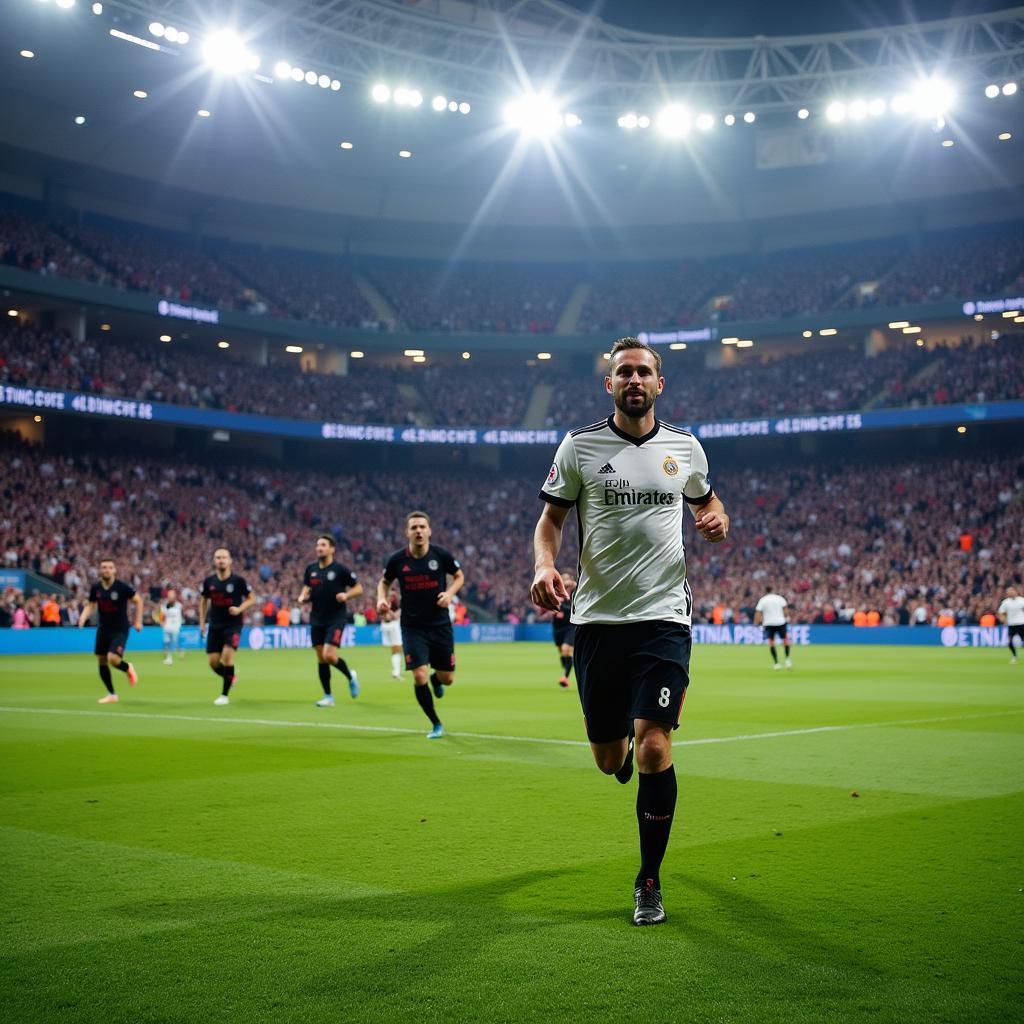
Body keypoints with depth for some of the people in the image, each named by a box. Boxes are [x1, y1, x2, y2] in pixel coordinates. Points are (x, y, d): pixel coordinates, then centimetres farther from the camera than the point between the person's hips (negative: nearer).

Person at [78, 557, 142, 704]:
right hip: (103, 629, 5)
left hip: (120, 630, -5)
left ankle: (128, 668, 13)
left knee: (112, 659, -23)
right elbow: (90, 605, 11)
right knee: (102, 662, 7)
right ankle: (111, 695, 23)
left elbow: (138, 601, -3)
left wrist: (138, 621, -5)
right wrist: (83, 617, -8)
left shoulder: (122, 587, -14)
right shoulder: (95, 588, -2)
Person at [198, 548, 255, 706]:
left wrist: (240, 609, -16)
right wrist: (202, 621, 10)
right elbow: (203, 600, 16)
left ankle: (224, 694, -7)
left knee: (227, 655, -20)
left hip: (233, 625, -3)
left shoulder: (238, 581, -8)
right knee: (213, 662, -2)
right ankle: (231, 677, 32)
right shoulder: (209, 581, 1)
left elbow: (252, 599, 1)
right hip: (215, 626, 4)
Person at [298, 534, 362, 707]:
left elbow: (358, 588, -2)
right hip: (317, 620, 5)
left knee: (330, 656, -17)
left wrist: (346, 595, -20)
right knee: (321, 659, 5)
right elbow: (306, 589, 16)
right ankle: (328, 696, 15)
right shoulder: (310, 569, 6)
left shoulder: (339, 569, -7)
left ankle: (351, 676, 12)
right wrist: (303, 597, -6)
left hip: (336, 619, -5)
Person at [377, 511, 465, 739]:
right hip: (413, 627, -1)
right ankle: (436, 725, 7)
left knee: (447, 678, 7)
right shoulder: (397, 560, -7)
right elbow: (384, 582, 11)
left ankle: (436, 680, 47)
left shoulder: (441, 555, -8)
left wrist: (450, 593, -10)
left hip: (440, 625, 1)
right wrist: (382, 599, -9)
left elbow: (459, 576, 9)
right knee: (419, 677, -13)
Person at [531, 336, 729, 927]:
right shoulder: (579, 447, 2)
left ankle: (649, 882, 6)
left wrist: (718, 519, 2)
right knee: (610, 760, 8)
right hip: (598, 618, 1)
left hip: (665, 617, 0)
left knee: (653, 746, -13)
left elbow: (705, 498, 26)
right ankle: (625, 741, 50)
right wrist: (545, 566, -14)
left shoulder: (685, 448, 7)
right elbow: (551, 517, 6)